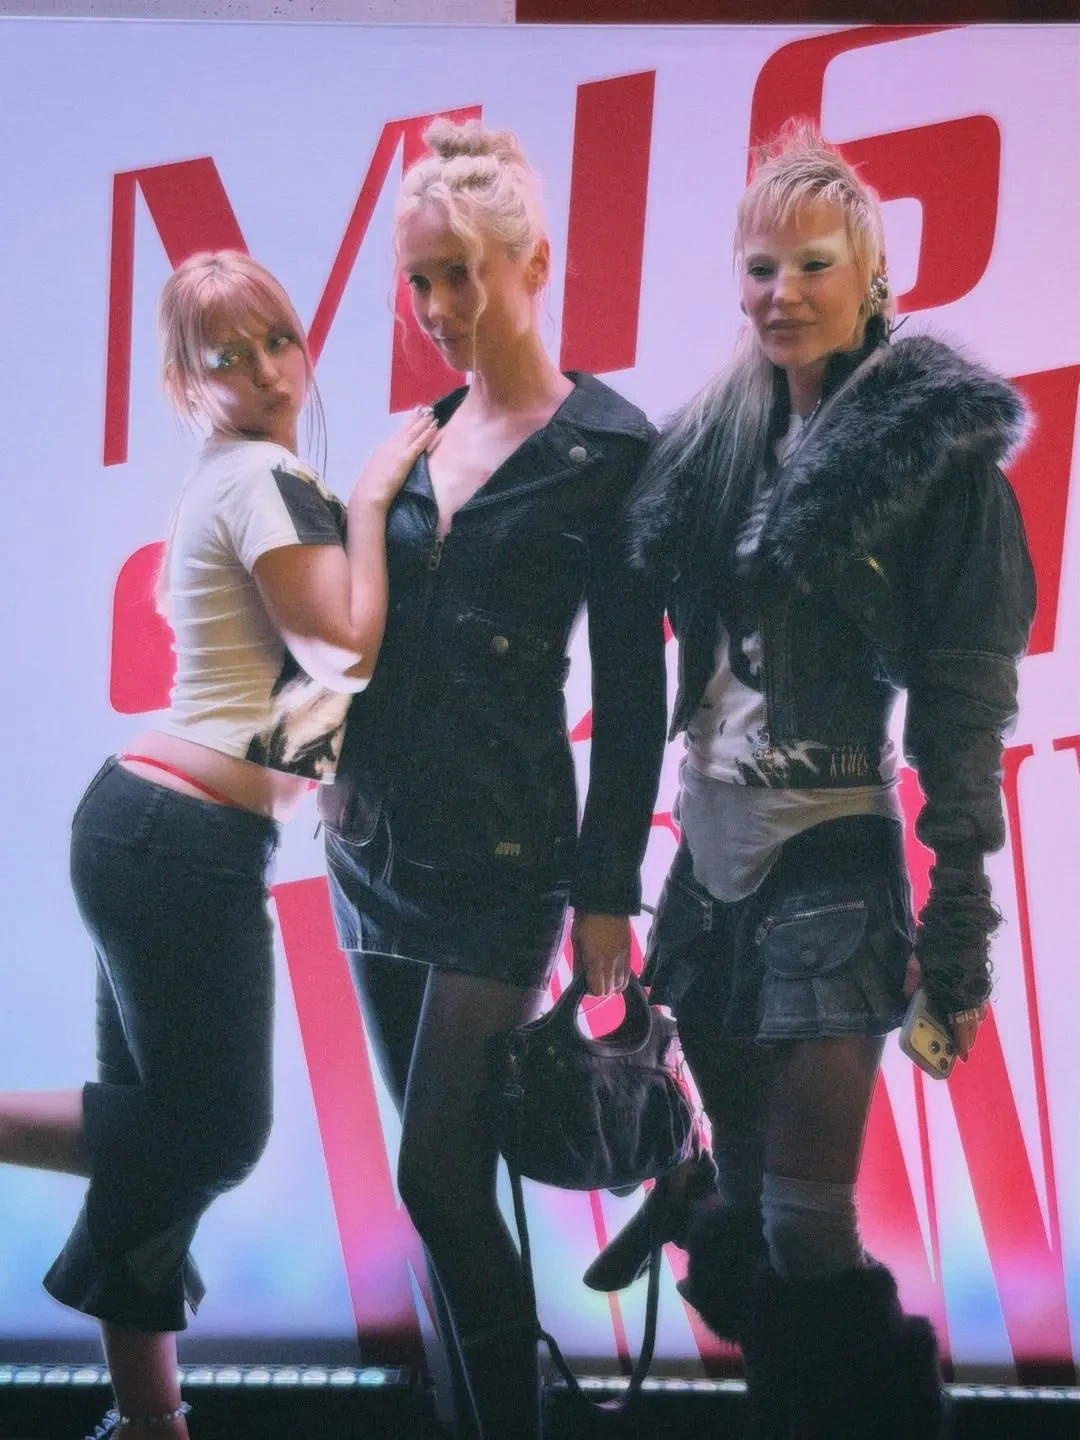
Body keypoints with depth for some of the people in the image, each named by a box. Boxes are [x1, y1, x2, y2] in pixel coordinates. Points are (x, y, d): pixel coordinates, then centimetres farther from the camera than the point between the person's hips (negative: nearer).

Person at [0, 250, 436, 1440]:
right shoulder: (269, 479, -11)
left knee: (166, 1125, 12)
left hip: (150, 823, 10)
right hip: (183, 844, -10)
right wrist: (369, 498, -10)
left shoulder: (234, 479, 18)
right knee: (216, 1132, -4)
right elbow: (350, 650, -16)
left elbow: (312, 650, 15)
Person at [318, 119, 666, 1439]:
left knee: (438, 1179, -7)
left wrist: (608, 892, -8)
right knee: (444, 1174, 12)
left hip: (501, 856, -6)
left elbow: (631, 687, -7)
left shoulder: (606, 446, -7)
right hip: (373, 838, 6)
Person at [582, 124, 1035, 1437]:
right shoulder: (715, 440, 8)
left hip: (831, 858, -5)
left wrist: (959, 919, -12)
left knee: (807, 1227, -6)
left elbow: (967, 693, -9)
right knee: (745, 1196, 13)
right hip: (709, 843, 6)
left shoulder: (935, 442, -8)